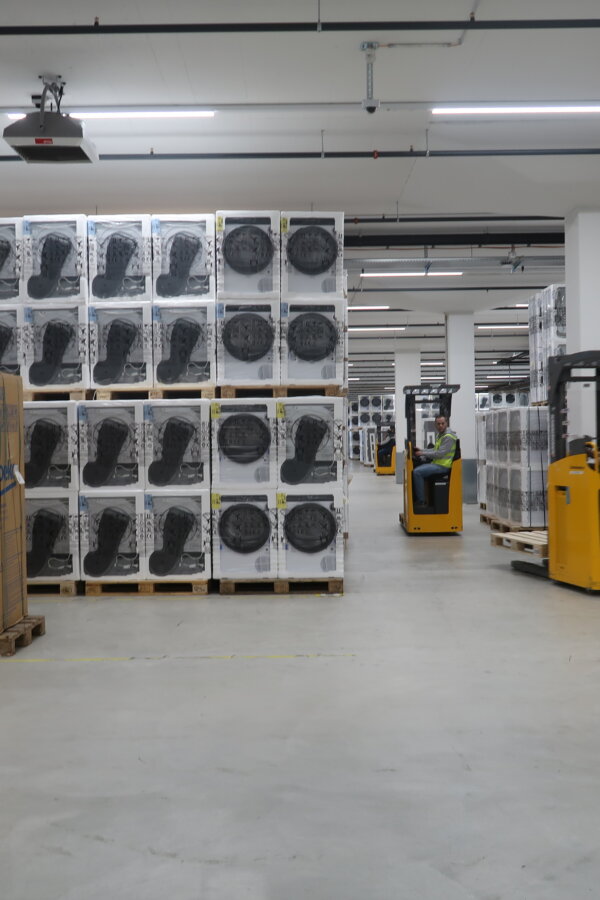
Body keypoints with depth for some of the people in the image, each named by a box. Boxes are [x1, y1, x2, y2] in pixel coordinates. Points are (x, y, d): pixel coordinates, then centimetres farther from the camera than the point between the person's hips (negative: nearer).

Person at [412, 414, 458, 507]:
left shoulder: (449, 436, -15)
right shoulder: (440, 435, 18)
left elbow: (440, 453, -21)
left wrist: (423, 453, -14)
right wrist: (421, 451, 11)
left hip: (442, 465, -10)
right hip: (436, 462, 10)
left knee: (417, 472, -22)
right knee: (415, 469, 9)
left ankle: (421, 501, -17)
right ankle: (416, 498, 10)